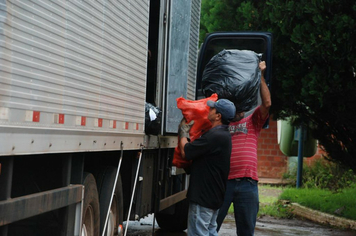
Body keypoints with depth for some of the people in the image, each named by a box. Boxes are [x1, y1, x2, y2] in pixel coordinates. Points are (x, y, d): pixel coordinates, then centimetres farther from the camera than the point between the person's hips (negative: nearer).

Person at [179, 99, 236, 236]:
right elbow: (197, 150, 19)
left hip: (203, 196, -10)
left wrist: (183, 131, -3)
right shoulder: (223, 134, 10)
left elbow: (185, 151, -19)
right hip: (214, 195, 10)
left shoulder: (214, 136, -24)